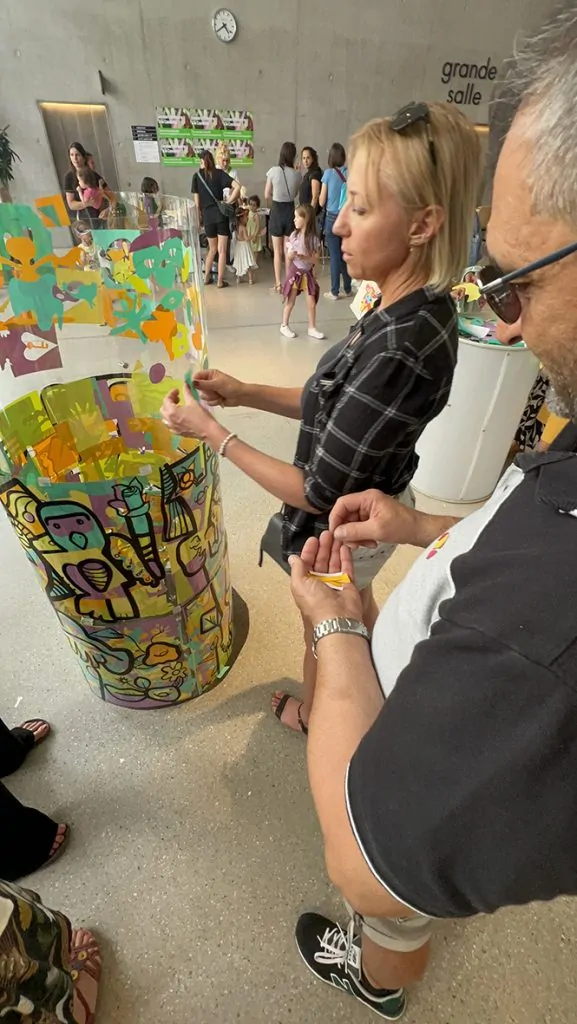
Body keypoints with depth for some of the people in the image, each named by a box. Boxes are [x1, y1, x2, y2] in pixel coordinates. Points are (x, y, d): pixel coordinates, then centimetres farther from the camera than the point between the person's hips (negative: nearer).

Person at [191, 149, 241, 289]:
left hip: (207, 216, 2)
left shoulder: (196, 176, 3)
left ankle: (206, 277, 22)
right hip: (221, 214, -2)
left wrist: (200, 217, 14)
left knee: (213, 249, 19)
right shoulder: (219, 173, 1)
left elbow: (197, 202, 2)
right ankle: (220, 281, 2)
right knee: (222, 250, 3)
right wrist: (228, 202, -4)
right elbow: (237, 187, -12)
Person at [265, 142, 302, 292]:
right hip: (290, 211, 2)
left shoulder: (273, 171, -9)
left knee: (277, 251, 5)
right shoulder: (297, 174, -5)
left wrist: (274, 206, 16)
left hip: (277, 212, -2)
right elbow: (295, 193, 9)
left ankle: (278, 284, 5)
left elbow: (267, 196, -3)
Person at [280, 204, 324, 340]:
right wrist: (290, 254, -23)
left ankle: (312, 328, 15)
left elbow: (316, 259, -9)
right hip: (295, 272, 0)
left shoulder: (313, 238, -7)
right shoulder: (294, 235, -3)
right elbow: (288, 256, -1)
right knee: (290, 301, 7)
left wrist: (304, 257, -24)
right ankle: (284, 325, 20)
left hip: (308, 273, 0)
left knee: (312, 303, 2)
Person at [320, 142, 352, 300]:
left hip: (332, 218, -3)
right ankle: (348, 289, 17)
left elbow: (322, 202, -4)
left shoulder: (328, 173, -7)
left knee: (334, 255, 1)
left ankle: (334, 291, 4)